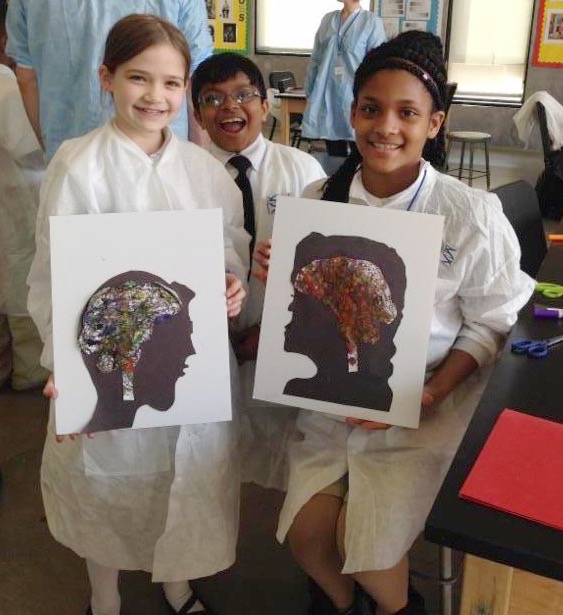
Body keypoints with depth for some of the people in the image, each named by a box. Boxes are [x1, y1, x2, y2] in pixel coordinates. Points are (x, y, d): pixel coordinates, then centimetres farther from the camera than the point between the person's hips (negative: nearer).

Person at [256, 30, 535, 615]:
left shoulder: (473, 215, -14)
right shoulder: (319, 200, -3)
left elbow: (490, 324, -6)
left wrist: (428, 396, -18)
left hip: (428, 408, -3)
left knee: (363, 544, -10)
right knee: (307, 532, -6)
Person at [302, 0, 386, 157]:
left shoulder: (372, 23, -3)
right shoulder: (327, 19, 11)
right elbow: (315, 60, 14)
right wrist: (309, 93, 10)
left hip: (354, 97, -4)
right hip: (327, 97, 4)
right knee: (334, 155, 10)